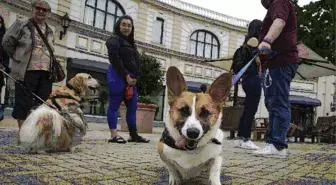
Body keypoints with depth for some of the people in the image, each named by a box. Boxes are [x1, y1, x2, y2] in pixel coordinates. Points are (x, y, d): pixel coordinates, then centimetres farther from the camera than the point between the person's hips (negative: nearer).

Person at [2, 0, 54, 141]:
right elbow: (7, 41, 4)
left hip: (46, 72, 5)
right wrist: (18, 58, 6)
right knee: (23, 102, -3)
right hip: (27, 71, -5)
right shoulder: (22, 25, 4)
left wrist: (53, 66, 12)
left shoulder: (50, 32, 18)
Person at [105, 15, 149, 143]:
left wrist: (135, 77, 1)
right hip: (118, 77, -8)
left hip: (131, 79, 8)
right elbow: (115, 60, -13)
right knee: (114, 105, -6)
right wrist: (126, 76, -15)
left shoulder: (131, 43, 23)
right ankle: (114, 135, -6)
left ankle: (133, 135, 10)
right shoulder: (114, 40, -1)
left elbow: (136, 62, 18)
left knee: (133, 106, 5)